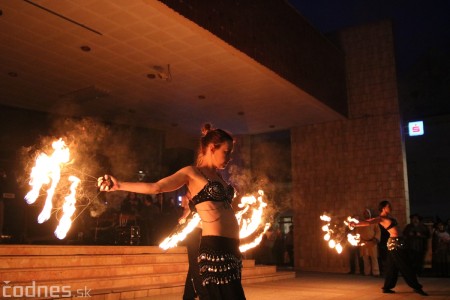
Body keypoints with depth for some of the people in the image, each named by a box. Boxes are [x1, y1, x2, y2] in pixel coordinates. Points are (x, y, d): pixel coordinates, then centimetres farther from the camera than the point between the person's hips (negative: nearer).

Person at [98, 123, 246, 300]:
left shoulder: (218, 175, 19)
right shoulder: (192, 172, -2)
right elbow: (156, 187, -10)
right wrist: (119, 185, -16)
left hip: (230, 248, 8)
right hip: (215, 248, -8)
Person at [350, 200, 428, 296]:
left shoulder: (388, 216, 11)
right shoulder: (381, 218, -14)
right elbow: (368, 222, -23)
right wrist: (356, 224, -31)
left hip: (397, 242, 9)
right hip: (395, 243, -9)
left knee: (392, 266, 12)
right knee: (405, 266, -2)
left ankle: (387, 287, 17)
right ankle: (416, 287, 5)